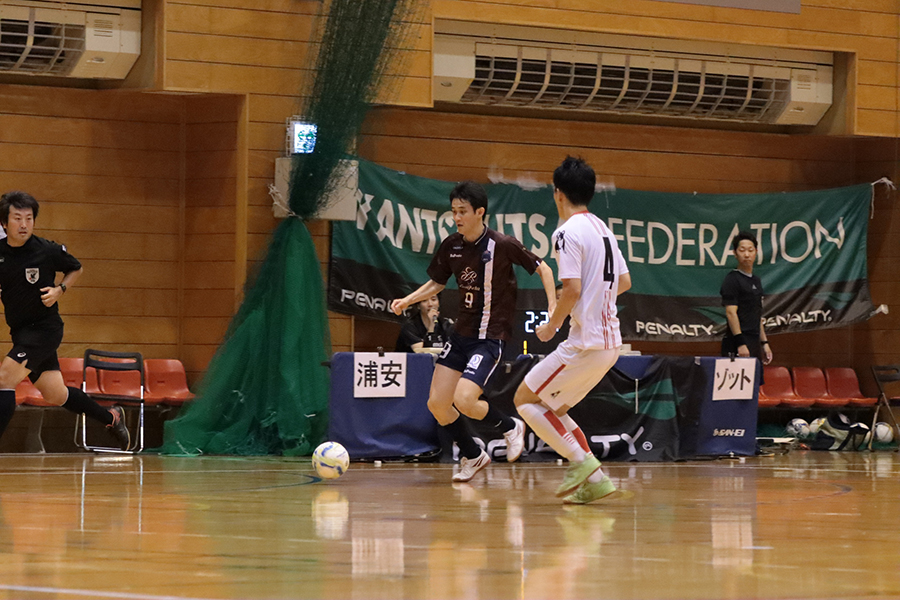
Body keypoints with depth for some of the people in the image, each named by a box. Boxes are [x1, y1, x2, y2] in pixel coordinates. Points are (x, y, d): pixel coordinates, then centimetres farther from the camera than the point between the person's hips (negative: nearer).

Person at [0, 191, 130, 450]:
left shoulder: (48, 251, -12)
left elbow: (76, 269, 8)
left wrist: (60, 290, -10)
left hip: (44, 329, -5)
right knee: (56, 396, 14)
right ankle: (110, 417, 36)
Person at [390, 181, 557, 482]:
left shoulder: (503, 245, -15)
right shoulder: (451, 246, 1)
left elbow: (542, 269, -5)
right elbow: (437, 283, 16)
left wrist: (553, 308, -15)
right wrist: (408, 300, 1)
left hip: (490, 337, -6)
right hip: (461, 333, 6)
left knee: (464, 401, -21)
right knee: (437, 403, 1)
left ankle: (510, 427, 9)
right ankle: (472, 456, 24)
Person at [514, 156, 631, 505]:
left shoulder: (568, 231, -13)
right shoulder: (601, 228, 14)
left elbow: (572, 289, -21)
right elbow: (624, 282, 21)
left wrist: (552, 325, -7)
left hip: (585, 342, -9)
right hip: (610, 342, 9)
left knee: (525, 399, 0)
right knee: (552, 408, 18)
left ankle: (582, 462, -7)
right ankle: (594, 480, 10)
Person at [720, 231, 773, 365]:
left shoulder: (756, 281, 19)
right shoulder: (732, 280, -7)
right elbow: (731, 312, -15)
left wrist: (764, 343, 21)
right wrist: (740, 343, -21)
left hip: (754, 343, 9)